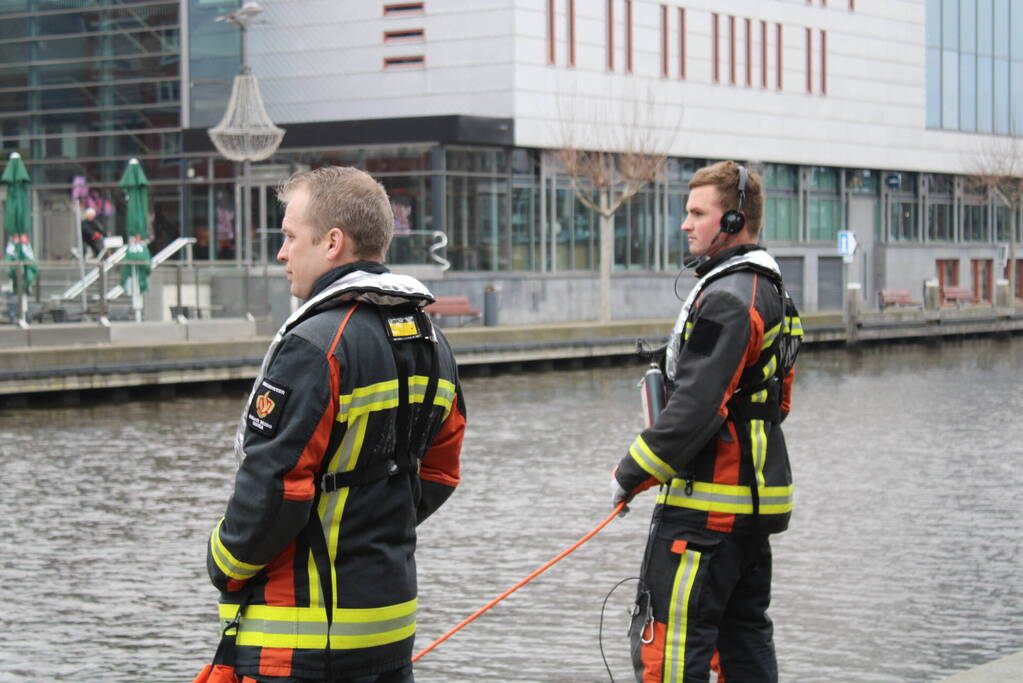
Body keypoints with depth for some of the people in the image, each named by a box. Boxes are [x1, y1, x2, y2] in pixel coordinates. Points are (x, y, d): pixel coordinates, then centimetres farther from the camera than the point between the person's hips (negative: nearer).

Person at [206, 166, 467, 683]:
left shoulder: (314, 346, -19)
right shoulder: (430, 344, 10)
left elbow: (272, 489, -21)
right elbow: (437, 477, 16)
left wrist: (225, 569, -5)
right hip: (391, 619, 9)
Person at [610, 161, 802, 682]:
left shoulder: (728, 298, -18)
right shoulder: (767, 289, 16)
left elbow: (697, 408, -24)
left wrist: (632, 473, -14)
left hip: (709, 506, -11)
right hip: (757, 497, 11)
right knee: (744, 636, 16)